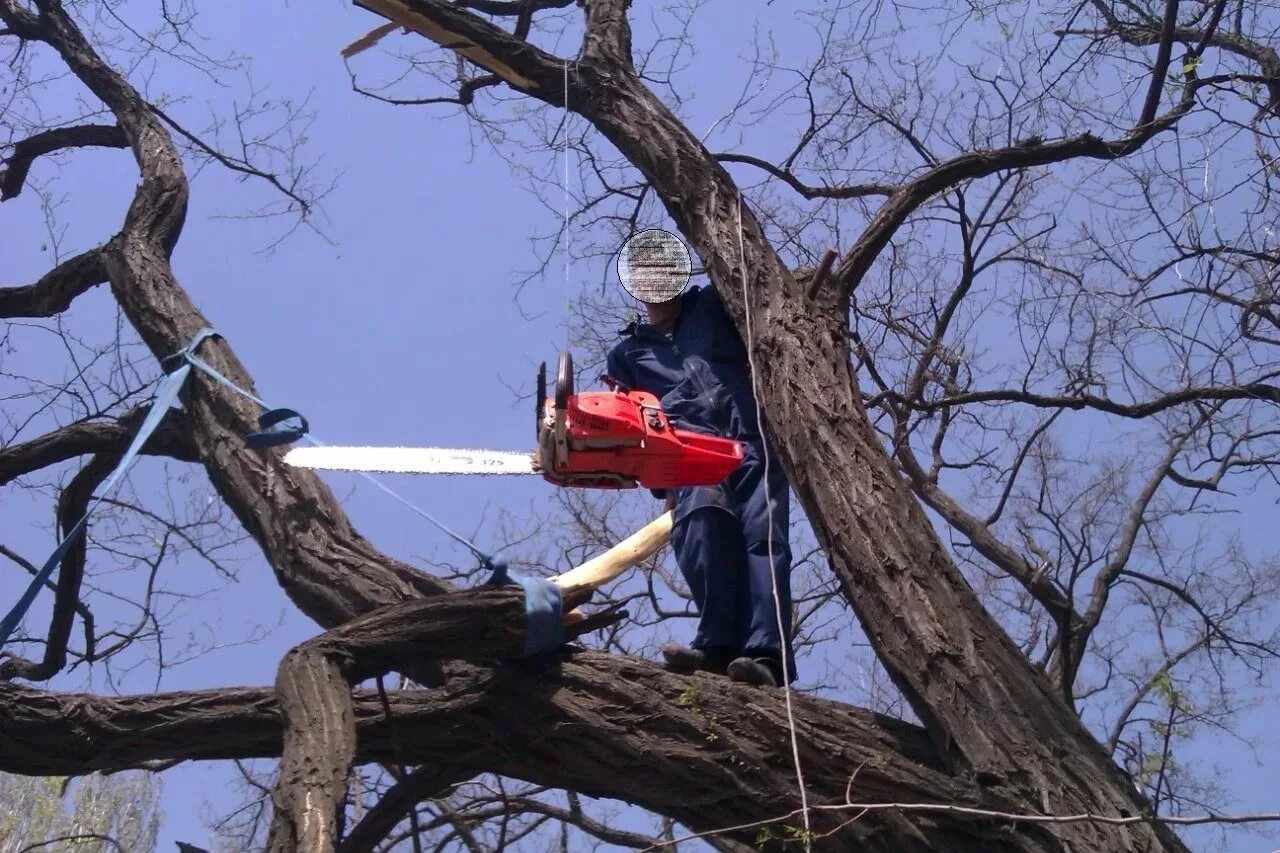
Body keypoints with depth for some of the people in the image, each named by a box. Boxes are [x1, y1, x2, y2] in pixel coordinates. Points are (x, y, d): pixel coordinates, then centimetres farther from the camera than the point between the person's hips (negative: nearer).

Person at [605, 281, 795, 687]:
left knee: (764, 536, -21)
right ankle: (717, 645, -41)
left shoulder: (715, 304, 22)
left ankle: (765, 656, -35)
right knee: (702, 518, -31)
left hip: (755, 441, 0)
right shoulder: (626, 353, 27)